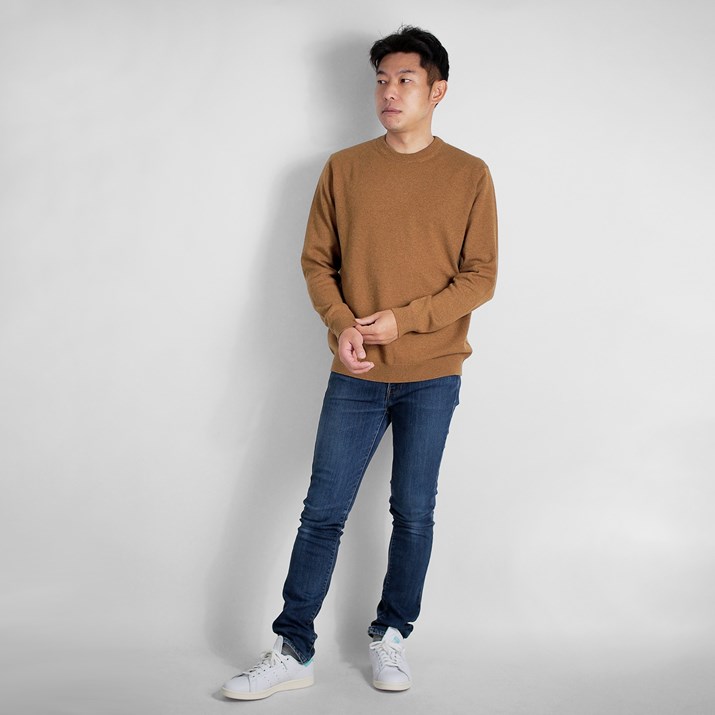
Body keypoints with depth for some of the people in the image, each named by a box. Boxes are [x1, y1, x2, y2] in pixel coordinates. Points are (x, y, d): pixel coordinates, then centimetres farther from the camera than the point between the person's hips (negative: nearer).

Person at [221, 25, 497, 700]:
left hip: (432, 376, -1)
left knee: (413, 514, 8)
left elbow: (479, 278, -2)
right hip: (356, 374, 1)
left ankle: (390, 637, 26)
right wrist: (342, 323, -12)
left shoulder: (469, 176, 0)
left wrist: (401, 319, -13)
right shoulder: (343, 169, 4)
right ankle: (293, 652, 12)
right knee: (322, 513, 2)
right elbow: (316, 260, 6)